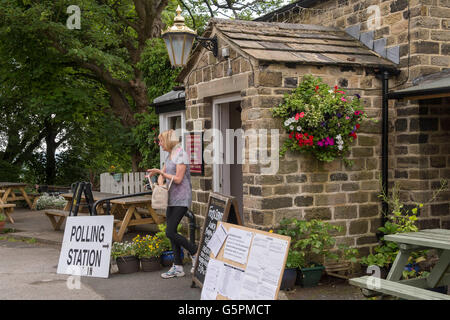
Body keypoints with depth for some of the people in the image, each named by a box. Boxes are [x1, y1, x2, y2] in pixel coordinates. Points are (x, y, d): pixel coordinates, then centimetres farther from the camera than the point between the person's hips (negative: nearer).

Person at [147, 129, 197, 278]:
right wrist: (161, 184, -3)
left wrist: (160, 171, -13)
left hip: (181, 199, -9)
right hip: (172, 199, 9)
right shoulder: (169, 156, 16)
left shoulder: (181, 155, -12)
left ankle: (196, 253, 4)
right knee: (171, 233, 7)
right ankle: (178, 267, 12)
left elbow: (178, 179, -17)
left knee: (170, 232, -13)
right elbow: (161, 176, 18)